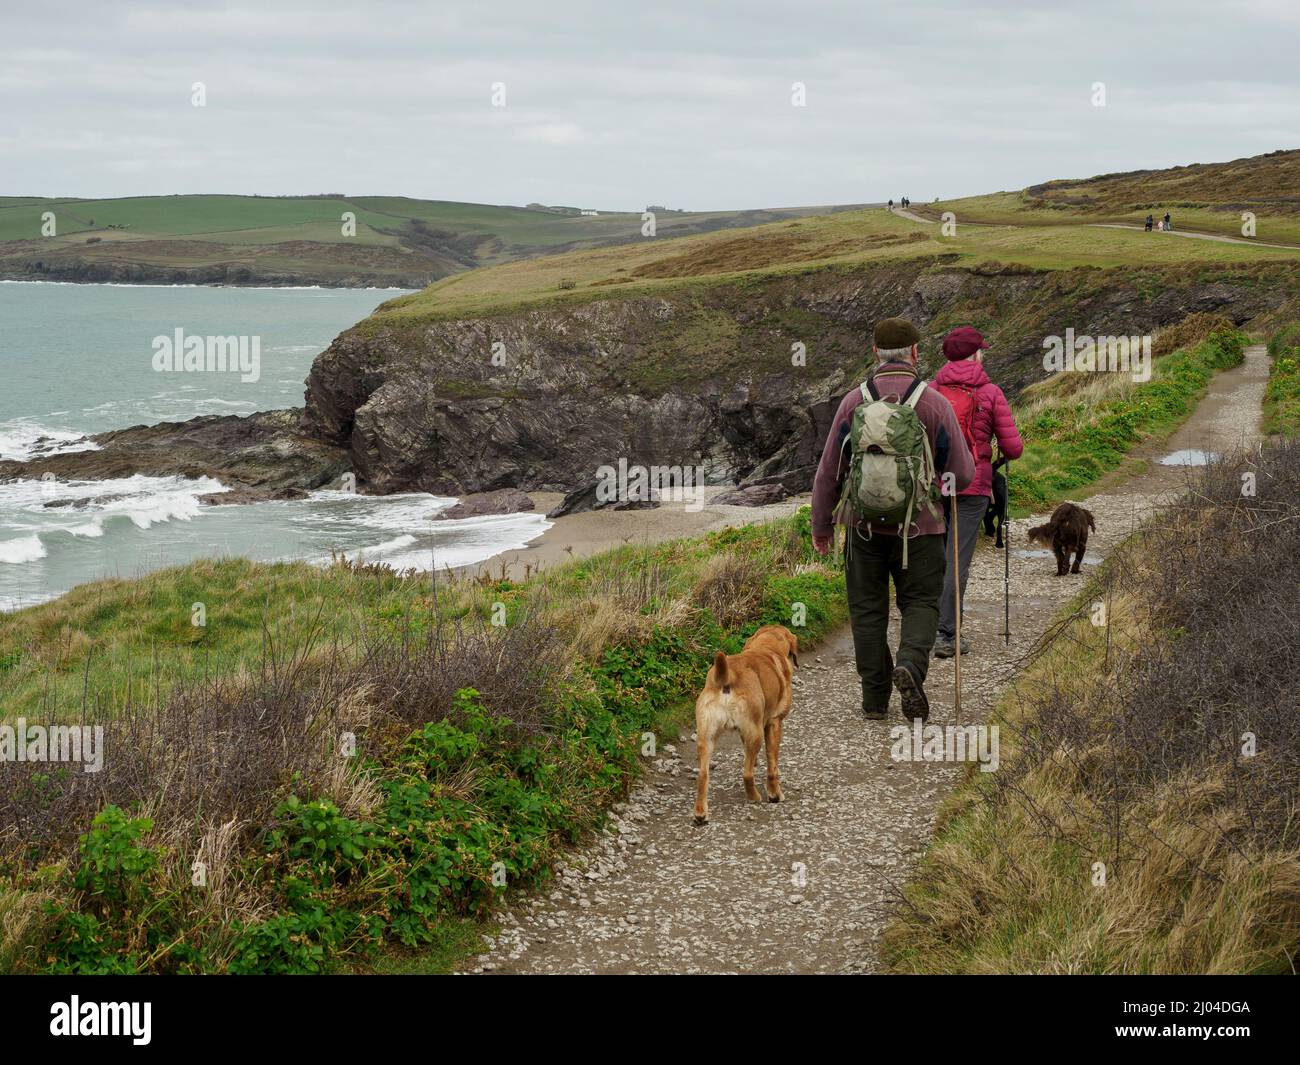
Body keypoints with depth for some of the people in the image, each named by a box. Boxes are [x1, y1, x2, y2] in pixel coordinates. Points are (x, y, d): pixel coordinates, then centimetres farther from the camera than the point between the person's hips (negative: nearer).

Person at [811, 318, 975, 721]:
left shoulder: (854, 401, -2)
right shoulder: (935, 403, -5)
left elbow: (828, 471, 1)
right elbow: (962, 473, -4)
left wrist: (821, 526, 12)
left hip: (864, 524, 1)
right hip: (919, 525, -1)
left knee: (868, 610, 9)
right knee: (920, 604, 9)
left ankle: (874, 699, 9)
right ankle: (910, 666, -18)